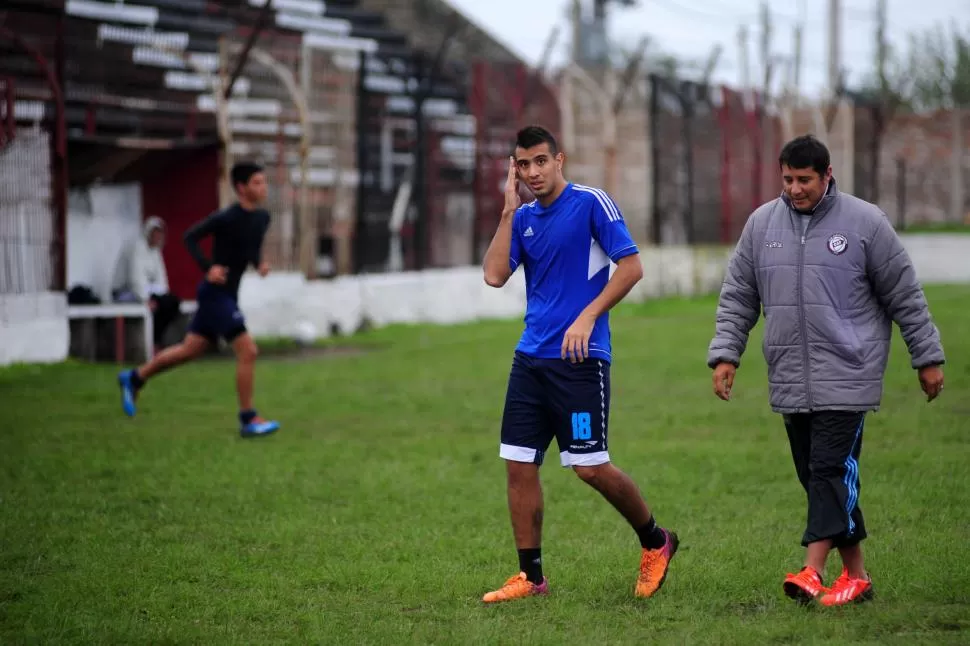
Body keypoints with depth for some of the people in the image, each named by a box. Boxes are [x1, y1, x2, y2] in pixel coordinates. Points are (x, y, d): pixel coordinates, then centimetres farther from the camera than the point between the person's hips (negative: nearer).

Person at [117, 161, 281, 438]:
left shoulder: (262, 218, 6)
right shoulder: (226, 218, -18)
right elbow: (190, 236, -13)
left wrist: (260, 263, 1)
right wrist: (208, 267, -23)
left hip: (228, 295, 9)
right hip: (215, 292, -9)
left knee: (190, 350, 17)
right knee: (248, 351, -12)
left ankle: (134, 378, 32)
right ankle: (248, 420, -5)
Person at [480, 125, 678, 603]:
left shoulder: (591, 203, -6)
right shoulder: (523, 218, 12)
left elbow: (631, 267, -9)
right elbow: (494, 275, 0)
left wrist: (588, 317, -17)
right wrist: (509, 210, -1)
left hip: (580, 359, -6)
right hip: (530, 359, 6)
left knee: (591, 467, -7)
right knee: (519, 466, 2)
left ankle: (655, 542, 17)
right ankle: (531, 577, 11)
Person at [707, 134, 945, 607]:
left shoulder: (864, 222, -2)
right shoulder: (762, 224, 7)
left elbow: (905, 297, 3)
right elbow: (737, 297, 13)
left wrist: (928, 358, 4)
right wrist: (725, 354, 3)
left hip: (846, 377, -4)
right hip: (789, 381, 5)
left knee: (832, 469, -14)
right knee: (816, 476, 5)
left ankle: (812, 571, -20)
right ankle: (855, 574, 13)